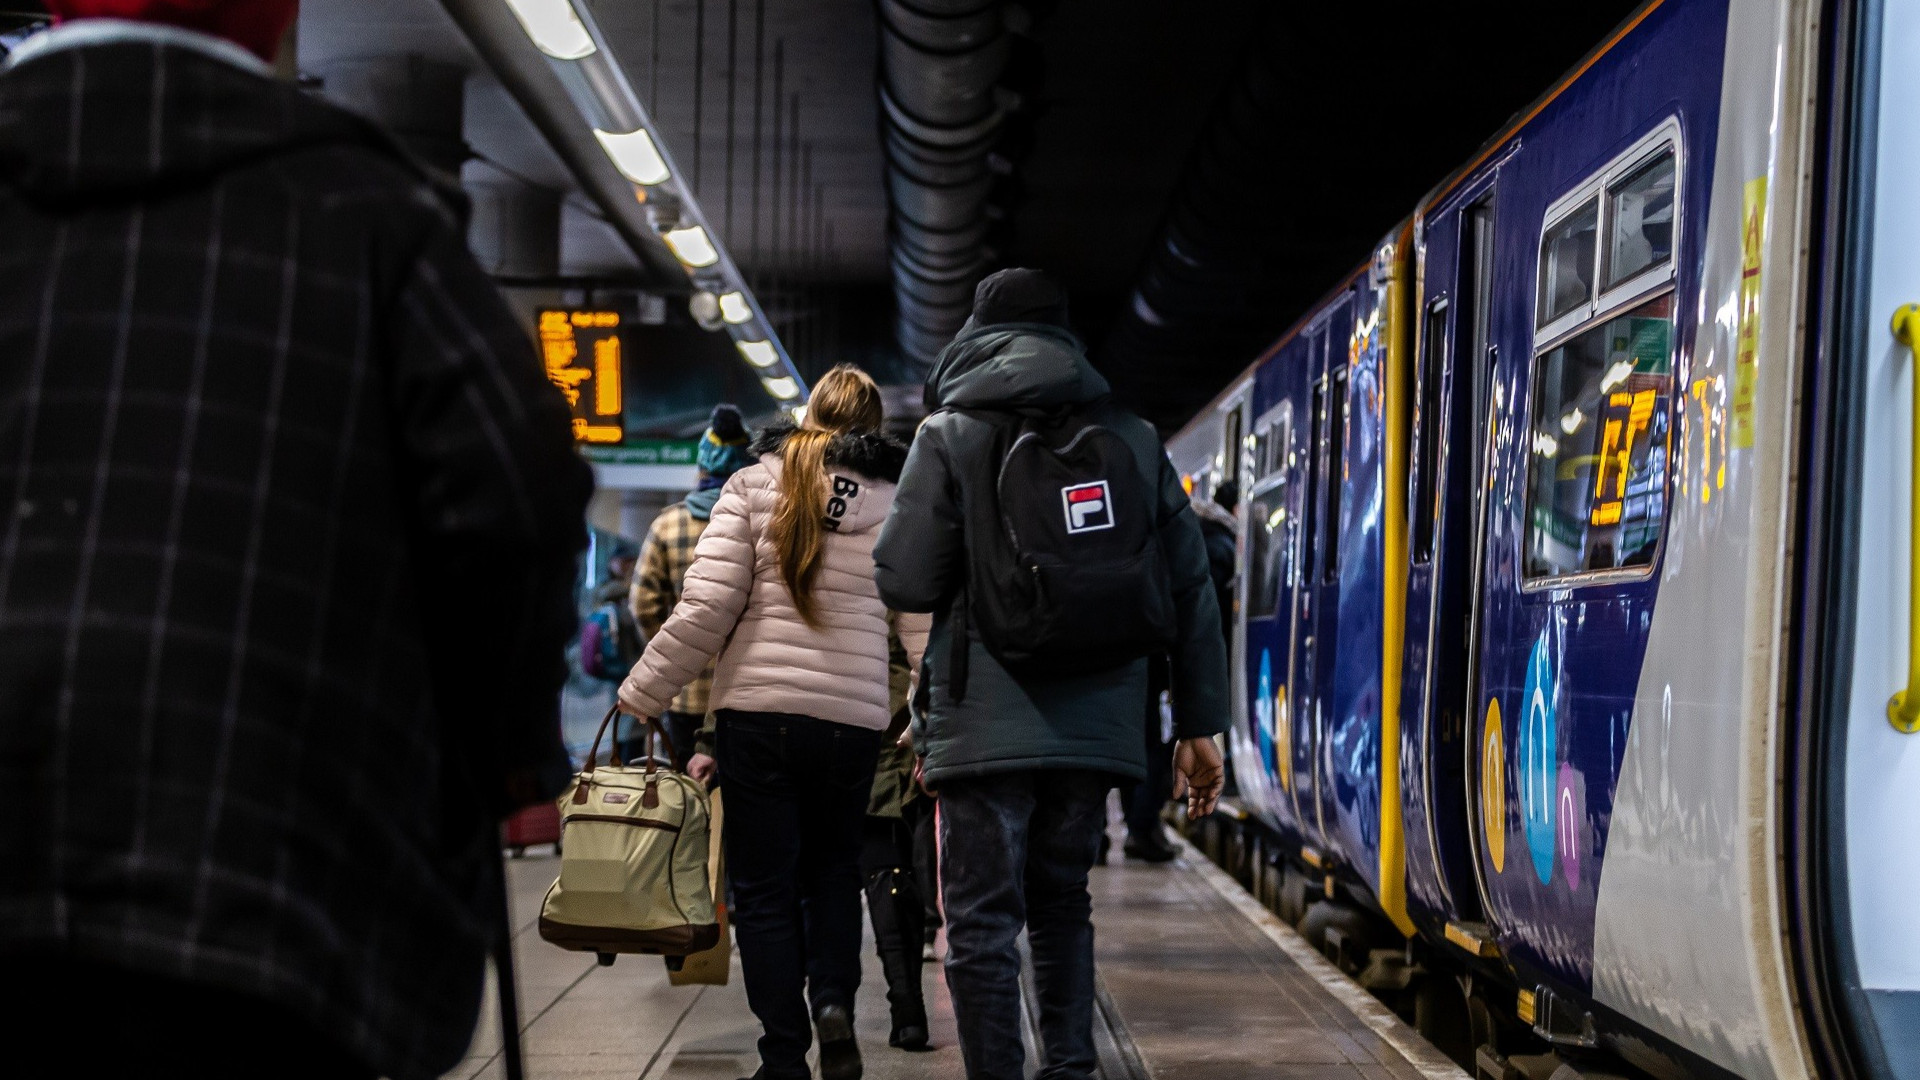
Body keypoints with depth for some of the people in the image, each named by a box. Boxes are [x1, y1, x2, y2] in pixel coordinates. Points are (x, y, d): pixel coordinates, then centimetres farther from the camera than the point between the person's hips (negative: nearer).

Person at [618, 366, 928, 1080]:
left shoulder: (754, 486, 2)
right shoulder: (897, 505, 7)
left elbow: (704, 608, -6)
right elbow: (924, 629, 3)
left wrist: (641, 694, 1)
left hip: (757, 710, -2)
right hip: (854, 720, 2)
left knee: (765, 887, 7)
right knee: (833, 868, 22)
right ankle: (834, 999, 0)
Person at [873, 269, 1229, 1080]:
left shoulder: (951, 434, -3)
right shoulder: (1133, 438, 9)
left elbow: (903, 582, -7)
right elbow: (1191, 587, 8)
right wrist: (1199, 723, 12)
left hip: (986, 728, -4)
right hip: (1096, 726, 4)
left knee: (982, 925, 1)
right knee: (1062, 906, 20)